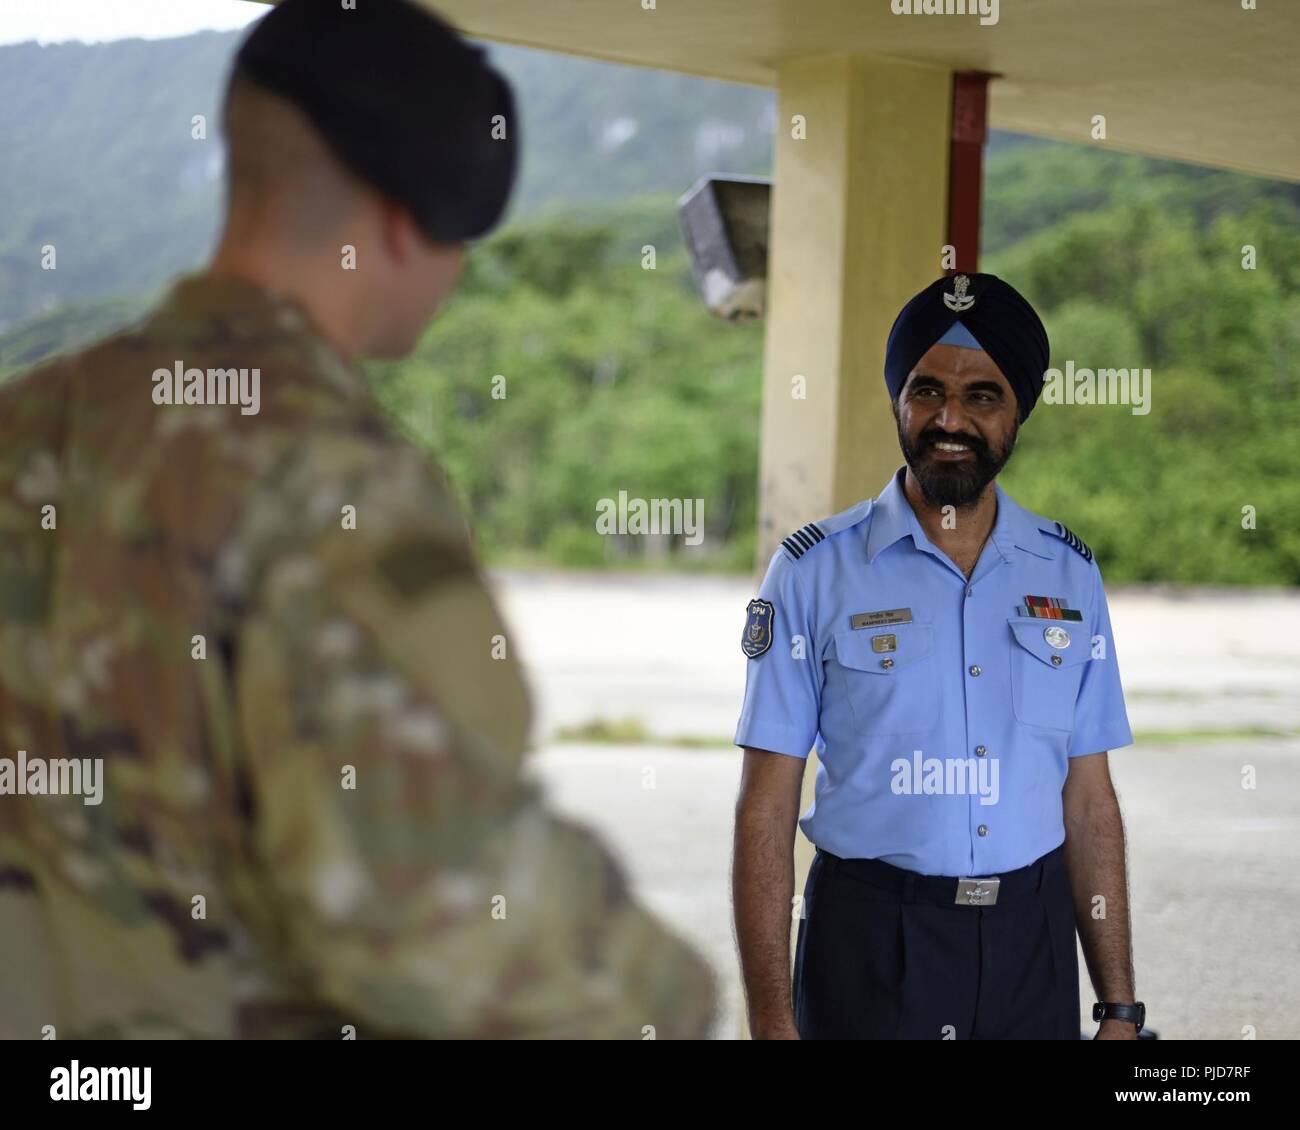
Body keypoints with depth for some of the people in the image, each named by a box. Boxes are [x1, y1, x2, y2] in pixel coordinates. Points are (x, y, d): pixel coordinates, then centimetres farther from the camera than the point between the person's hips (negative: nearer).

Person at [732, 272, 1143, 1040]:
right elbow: (767, 809, -6)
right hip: (870, 946, -3)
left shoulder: (1070, 575, 5)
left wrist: (1121, 1007, 2)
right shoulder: (816, 571, -5)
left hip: (1032, 946, 3)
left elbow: (1090, 803, 7)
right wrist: (771, 1019, -11)